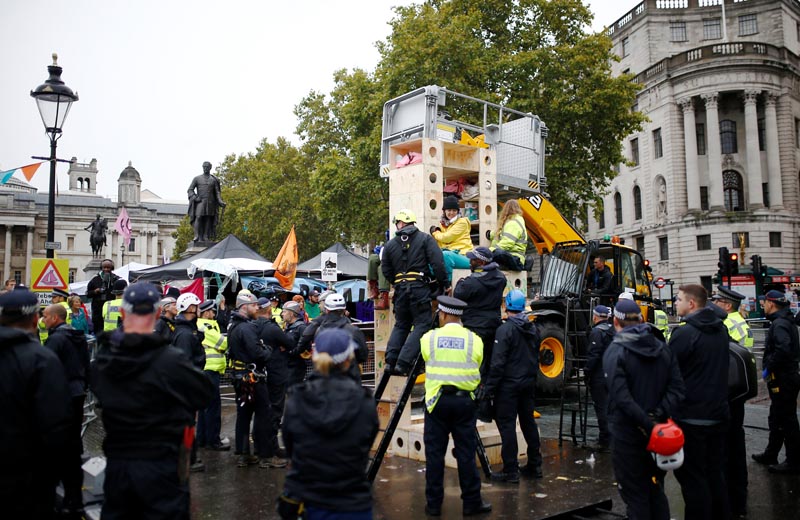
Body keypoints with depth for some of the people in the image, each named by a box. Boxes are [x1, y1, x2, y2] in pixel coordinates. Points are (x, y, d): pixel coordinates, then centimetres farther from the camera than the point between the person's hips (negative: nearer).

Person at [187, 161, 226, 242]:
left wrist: (221, 202, -7)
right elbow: (190, 190, 5)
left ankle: (205, 238, -3)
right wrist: (195, 198, -12)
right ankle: (197, 236, -21)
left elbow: (217, 193, 8)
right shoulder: (197, 178, 7)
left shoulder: (214, 180, 11)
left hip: (210, 203, 2)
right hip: (200, 202, -2)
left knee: (208, 219, -2)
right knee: (198, 218, -17)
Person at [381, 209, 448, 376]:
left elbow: (386, 270, 14)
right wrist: (444, 284, 0)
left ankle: (390, 361, 11)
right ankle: (403, 363, -10)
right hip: (419, 288, -4)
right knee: (422, 325, -1)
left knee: (401, 325, 19)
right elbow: (437, 263, -8)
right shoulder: (425, 239, 1)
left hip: (400, 289, 4)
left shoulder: (390, 244, 10)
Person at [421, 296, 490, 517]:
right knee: (466, 454, 7)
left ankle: (434, 503, 15)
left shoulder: (429, 338, -2)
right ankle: (471, 502, 15)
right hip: (465, 400, 1)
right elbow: (476, 370, 9)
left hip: (438, 400, 0)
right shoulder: (474, 340, -1)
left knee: (435, 453, 7)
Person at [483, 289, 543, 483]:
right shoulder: (533, 329, 8)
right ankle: (534, 465, 25)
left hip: (509, 385, -8)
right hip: (529, 383, 8)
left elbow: (498, 362, -19)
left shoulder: (505, 329, -16)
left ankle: (510, 471, 1)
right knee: (528, 422, 16)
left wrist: (489, 387, -15)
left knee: (507, 425, -1)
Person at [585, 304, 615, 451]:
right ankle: (611, 437, 27)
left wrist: (587, 373, -13)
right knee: (609, 406, 17)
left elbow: (593, 355, -21)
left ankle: (605, 442, 0)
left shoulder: (597, 332, -16)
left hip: (599, 377, -9)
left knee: (601, 408, -3)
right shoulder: (612, 330, 11)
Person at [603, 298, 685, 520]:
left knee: (636, 497, 6)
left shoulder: (615, 352, -14)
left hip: (627, 437, -6)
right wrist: (658, 417, -12)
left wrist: (648, 425, -23)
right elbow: (677, 388, -4)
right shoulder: (663, 348, 4)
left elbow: (622, 398, -25)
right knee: (656, 491, 21)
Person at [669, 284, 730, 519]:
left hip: (691, 419, -8)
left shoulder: (684, 333, -18)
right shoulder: (720, 329, 7)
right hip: (718, 413, 8)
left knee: (692, 478, 2)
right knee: (715, 473, 18)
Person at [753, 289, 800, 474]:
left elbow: (783, 350, -34)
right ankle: (770, 455, 30)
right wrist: (770, 367, 14)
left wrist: (768, 368, -21)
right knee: (776, 419, 19)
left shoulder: (779, 324, -19)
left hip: (782, 380, -11)